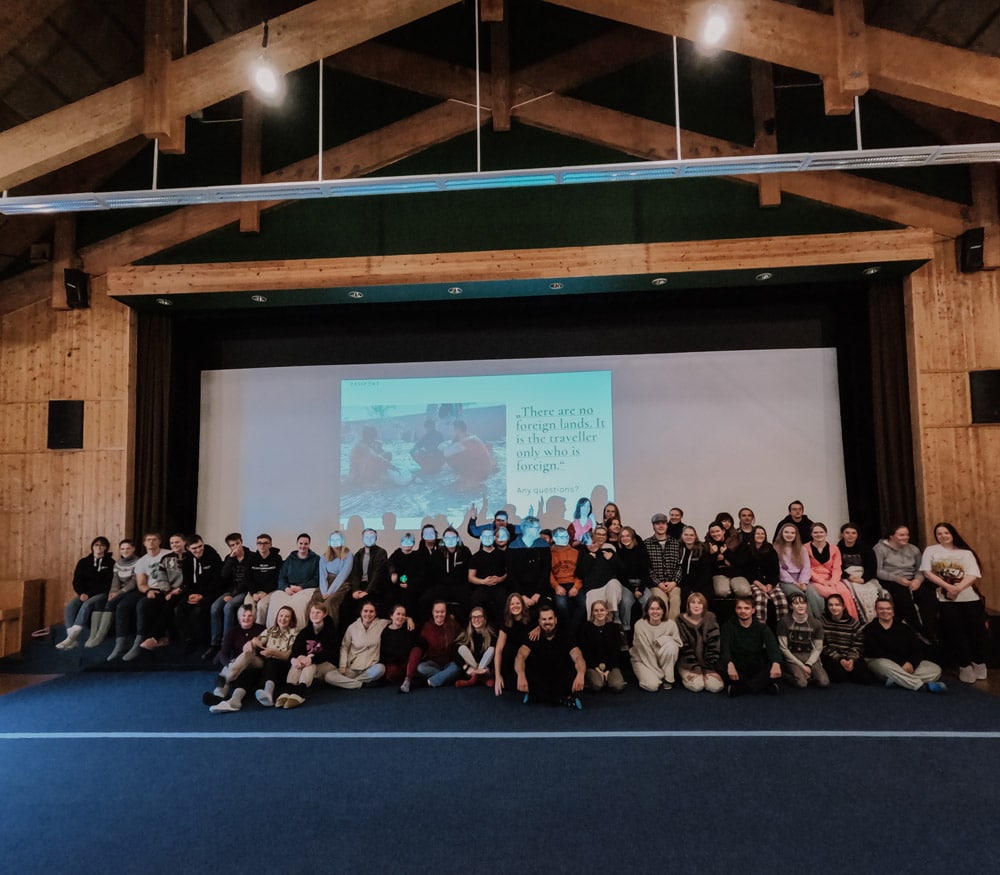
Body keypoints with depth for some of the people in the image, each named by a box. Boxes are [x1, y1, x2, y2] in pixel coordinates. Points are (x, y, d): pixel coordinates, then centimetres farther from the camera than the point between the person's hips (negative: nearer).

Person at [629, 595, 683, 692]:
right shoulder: (639, 625, -21)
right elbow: (646, 652, -18)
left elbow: (678, 644, -11)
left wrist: (662, 640, -28)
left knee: (671, 646, -30)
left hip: (662, 659, 2)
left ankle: (668, 678, -11)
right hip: (643, 660, -2)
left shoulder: (670, 624, -15)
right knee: (652, 685, -28)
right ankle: (645, 675, 7)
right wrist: (660, 674, -17)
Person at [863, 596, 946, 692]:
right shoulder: (870, 629, -1)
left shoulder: (903, 627, 11)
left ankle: (897, 680, -35)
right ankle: (925, 685, -39)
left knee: (935, 669, -15)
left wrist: (911, 663, -20)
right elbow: (877, 653, -12)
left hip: (907, 664, 5)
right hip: (879, 662, -5)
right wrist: (902, 663, -21)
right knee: (885, 665, -40)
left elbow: (918, 648, 1)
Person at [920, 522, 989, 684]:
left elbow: (973, 575, 1)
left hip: (969, 597, 2)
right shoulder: (931, 550, 12)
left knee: (977, 630, 0)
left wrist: (958, 588, -16)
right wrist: (948, 586, -12)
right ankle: (965, 666, 2)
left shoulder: (966, 553, 15)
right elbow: (927, 572, 0)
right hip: (945, 598, -2)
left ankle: (979, 664, 16)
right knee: (956, 632, -7)